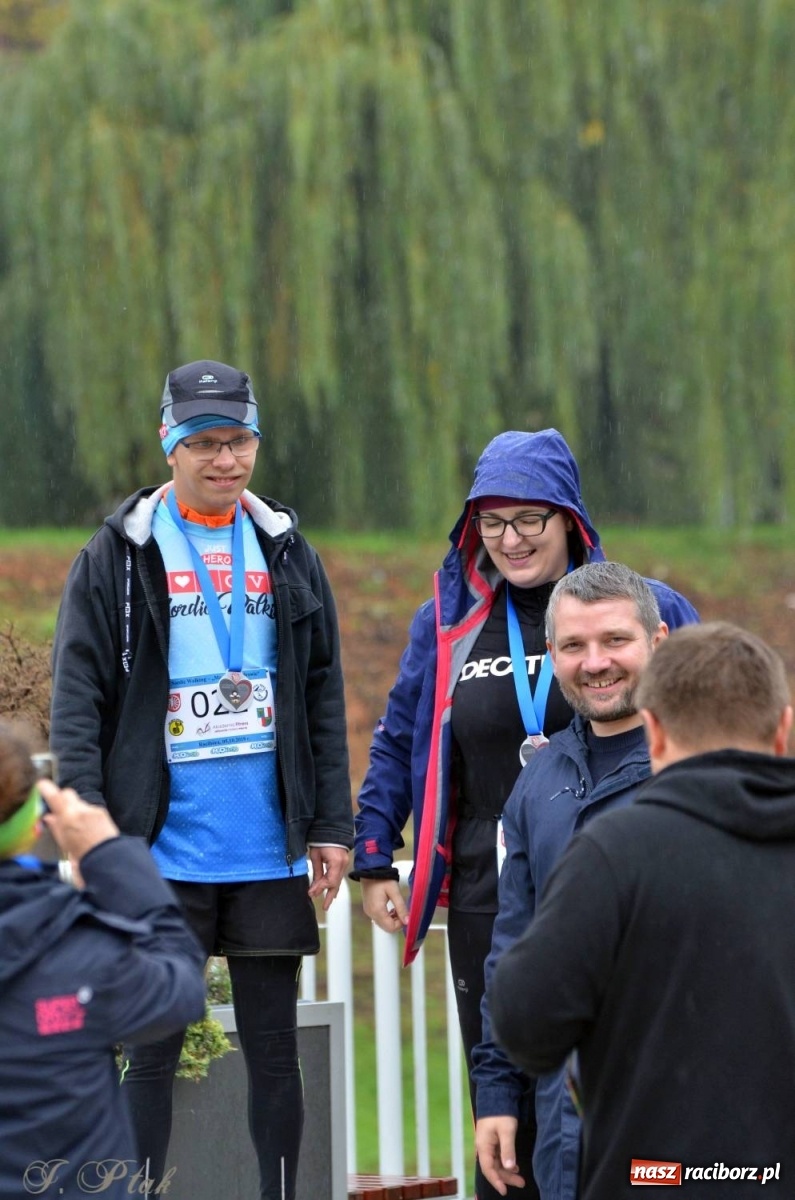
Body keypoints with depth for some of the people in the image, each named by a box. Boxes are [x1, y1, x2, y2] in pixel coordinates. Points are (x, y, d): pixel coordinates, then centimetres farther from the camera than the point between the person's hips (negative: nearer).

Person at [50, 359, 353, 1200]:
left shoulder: (287, 555, 10)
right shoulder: (117, 558, 0)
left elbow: (325, 703, 12)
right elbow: (76, 707, -3)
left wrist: (332, 825, 6)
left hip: (270, 853, 3)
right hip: (162, 853, -3)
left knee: (274, 1048, 7)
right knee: (151, 1052, 0)